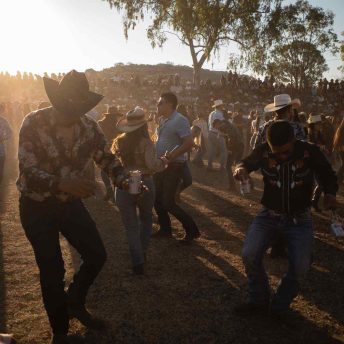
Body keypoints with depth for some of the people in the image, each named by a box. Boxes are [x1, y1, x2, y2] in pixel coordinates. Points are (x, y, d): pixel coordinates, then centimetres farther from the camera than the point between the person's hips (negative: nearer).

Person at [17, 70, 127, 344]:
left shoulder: (89, 127, -7)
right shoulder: (34, 123, -22)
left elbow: (107, 159, 4)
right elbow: (27, 172, -27)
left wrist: (124, 181, -16)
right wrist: (62, 183, -45)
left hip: (71, 203, 4)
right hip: (38, 207, -4)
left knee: (97, 255, 5)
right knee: (52, 271, 2)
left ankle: (75, 303, 36)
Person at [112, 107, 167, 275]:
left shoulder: (119, 142, 1)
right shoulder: (146, 142, -10)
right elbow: (152, 165, -21)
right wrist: (163, 161, -4)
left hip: (123, 186, 2)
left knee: (131, 226, 10)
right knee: (146, 219, 25)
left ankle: (138, 262, 6)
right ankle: (143, 252, 30)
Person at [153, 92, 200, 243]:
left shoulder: (179, 120, -16)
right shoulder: (163, 120, 11)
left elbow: (189, 143, -24)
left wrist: (171, 156, -26)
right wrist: (155, 154, 8)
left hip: (174, 166, -9)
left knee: (168, 203, -8)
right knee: (157, 199, 12)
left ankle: (192, 230, 7)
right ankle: (165, 229, 27)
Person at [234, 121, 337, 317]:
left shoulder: (310, 152, -16)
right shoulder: (263, 151, -14)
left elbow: (328, 175, 0)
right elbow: (247, 163, 5)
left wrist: (330, 193, -21)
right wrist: (241, 169, -20)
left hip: (299, 218, 0)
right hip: (269, 214, 1)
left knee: (300, 267, -6)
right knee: (249, 255, -13)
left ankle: (280, 306, 22)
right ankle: (259, 301, 12)